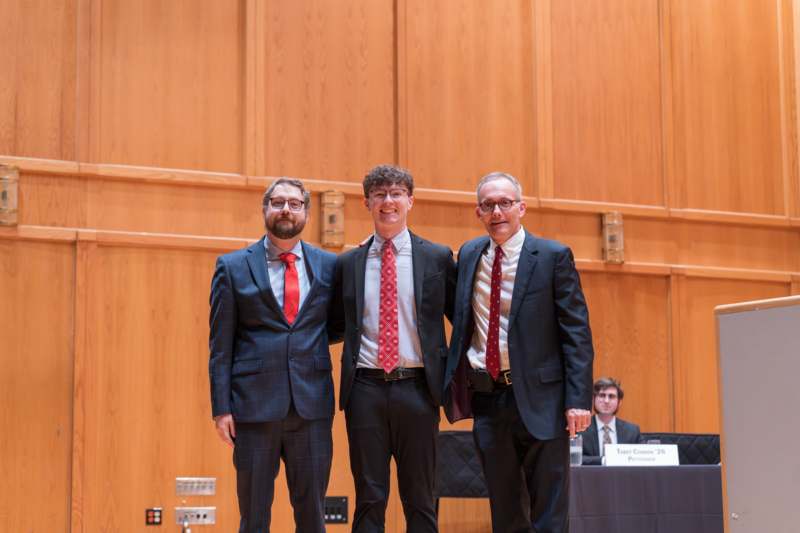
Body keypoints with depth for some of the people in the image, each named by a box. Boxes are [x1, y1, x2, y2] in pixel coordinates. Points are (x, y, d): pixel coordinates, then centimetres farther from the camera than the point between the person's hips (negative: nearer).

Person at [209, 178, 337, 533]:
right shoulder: (232, 267, 4)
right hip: (254, 406, -1)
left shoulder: (329, 265, 9)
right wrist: (221, 407, -4)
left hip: (312, 406, 2)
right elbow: (221, 344, 2)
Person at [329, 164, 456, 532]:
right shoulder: (347, 263, 9)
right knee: (369, 499, 4)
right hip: (366, 388, 1)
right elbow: (337, 325, 18)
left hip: (416, 388, -1)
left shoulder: (438, 258, 5)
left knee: (419, 500, 5)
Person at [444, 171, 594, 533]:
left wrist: (578, 398, -16)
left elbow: (577, 332, -7)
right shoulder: (469, 255, 10)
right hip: (487, 398, 5)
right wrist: (456, 383, 7)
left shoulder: (554, 257, -4)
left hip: (539, 398, -5)